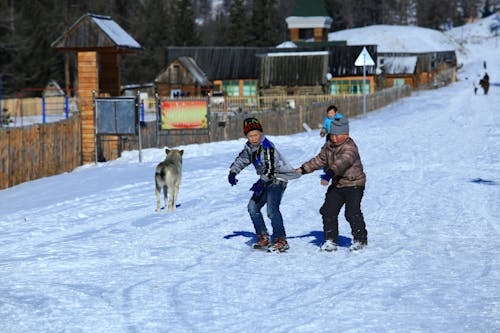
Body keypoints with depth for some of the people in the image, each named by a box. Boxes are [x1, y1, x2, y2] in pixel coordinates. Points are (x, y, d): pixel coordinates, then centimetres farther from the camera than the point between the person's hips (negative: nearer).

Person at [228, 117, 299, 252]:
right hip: (266, 181, 10)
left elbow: (270, 167, -31)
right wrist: (233, 172, 6)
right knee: (253, 207, 9)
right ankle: (263, 238, 15)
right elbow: (241, 159, 20)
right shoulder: (249, 147, 4)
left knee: (272, 209, -22)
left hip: (277, 179, -10)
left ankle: (281, 241, -18)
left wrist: (261, 183, -36)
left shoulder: (267, 147, -23)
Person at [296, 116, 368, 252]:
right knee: (328, 211, 0)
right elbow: (319, 160, 14)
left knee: (352, 213, -13)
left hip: (353, 185, -7)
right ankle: (330, 240, 10)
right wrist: (303, 169, 5)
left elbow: (341, 163, -39)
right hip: (336, 185, 7)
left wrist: (329, 175, -53)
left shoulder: (350, 148, -22)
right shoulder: (328, 146, 4)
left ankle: (361, 239, 5)